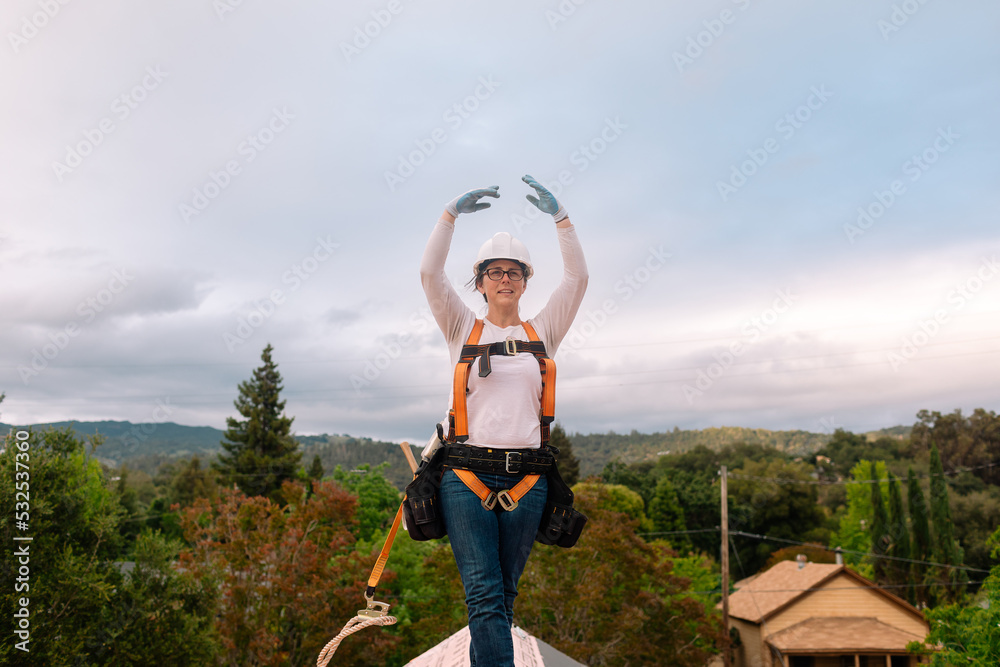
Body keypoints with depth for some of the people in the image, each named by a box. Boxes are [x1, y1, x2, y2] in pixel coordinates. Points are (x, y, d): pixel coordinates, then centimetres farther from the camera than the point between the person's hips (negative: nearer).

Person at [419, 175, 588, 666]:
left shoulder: (542, 331, 13)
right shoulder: (463, 328, 10)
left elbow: (577, 278, 2)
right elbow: (430, 274, -2)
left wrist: (558, 215, -5)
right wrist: (452, 213, -8)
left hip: (526, 478, 2)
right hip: (466, 473, -2)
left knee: (503, 594, 8)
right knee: (484, 594, -9)